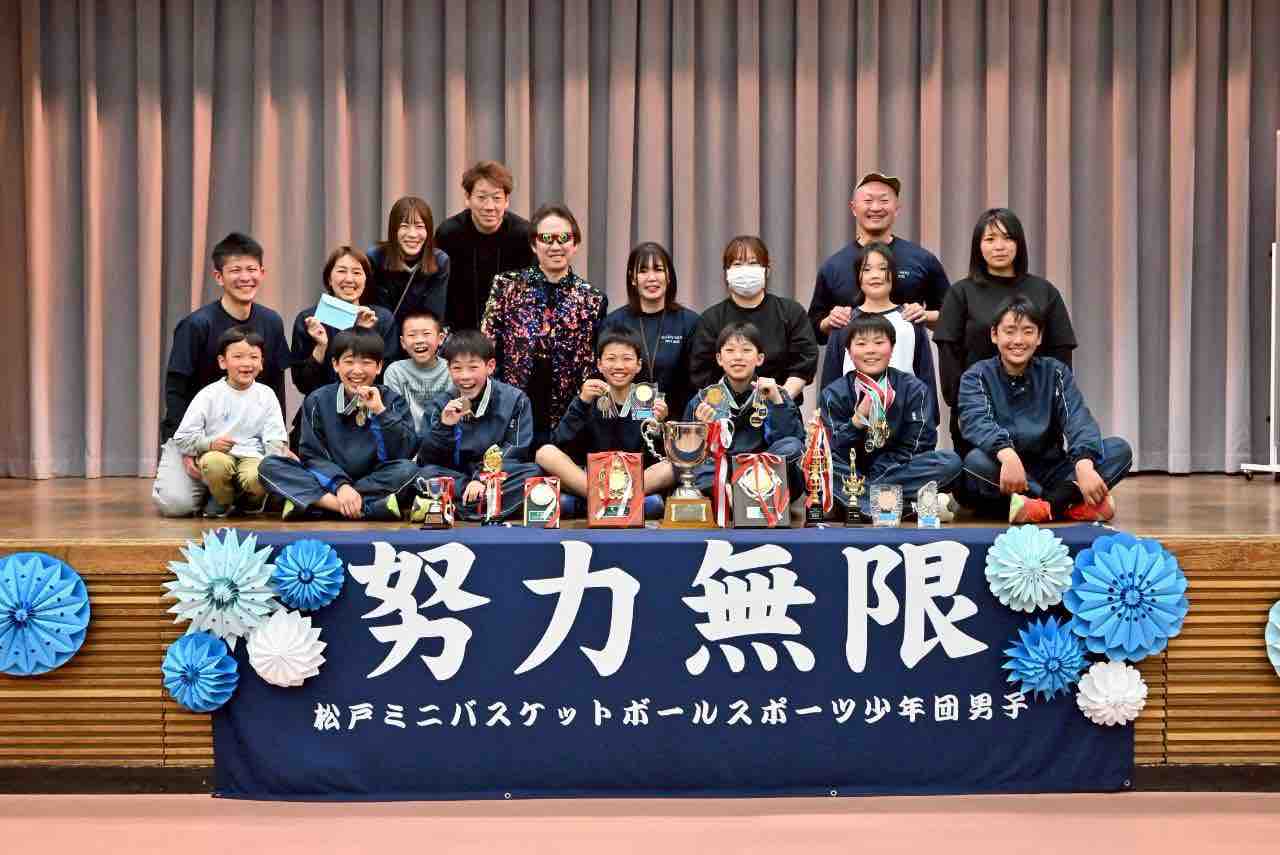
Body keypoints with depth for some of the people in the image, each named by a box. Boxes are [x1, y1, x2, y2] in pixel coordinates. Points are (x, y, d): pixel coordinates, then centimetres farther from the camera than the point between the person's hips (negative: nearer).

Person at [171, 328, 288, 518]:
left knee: (259, 478, -34)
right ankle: (222, 500, -2)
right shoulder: (209, 395, 0)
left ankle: (252, 500, 6)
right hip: (217, 454, -1)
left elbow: (275, 440, 2)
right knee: (215, 463, -38)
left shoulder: (266, 396, 6)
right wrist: (210, 443, -18)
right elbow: (182, 437, 0)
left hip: (251, 457, 1)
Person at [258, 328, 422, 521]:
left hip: (379, 482, -1)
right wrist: (341, 485, -22)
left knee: (409, 470, -31)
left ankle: (307, 500, -27)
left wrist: (381, 411, -18)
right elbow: (312, 455, -5)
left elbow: (405, 454, -10)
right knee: (270, 466, -19)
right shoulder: (317, 400, 3)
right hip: (329, 481, 1)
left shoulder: (392, 401, 1)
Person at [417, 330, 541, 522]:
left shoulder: (515, 400, -3)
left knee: (533, 472, -29)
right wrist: (444, 427, -20)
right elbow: (429, 460, -3)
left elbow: (516, 454, -8)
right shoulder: (440, 406, 2)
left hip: (500, 476, -1)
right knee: (427, 474, -25)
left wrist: (483, 479, -22)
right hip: (456, 478, 1)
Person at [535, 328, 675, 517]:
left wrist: (660, 425, -19)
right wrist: (582, 404, -14)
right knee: (546, 453, -21)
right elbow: (560, 445, -6)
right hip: (588, 478, 1)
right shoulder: (590, 398, 7)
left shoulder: (649, 401, 5)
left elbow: (659, 456, -2)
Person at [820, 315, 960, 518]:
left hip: (897, 471, 1)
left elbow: (914, 448, -6)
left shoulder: (914, 389, -1)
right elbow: (836, 452, -7)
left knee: (951, 462, -24)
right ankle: (911, 506, -35)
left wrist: (876, 474, -18)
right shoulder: (834, 393, -1)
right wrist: (858, 418, -23)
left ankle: (854, 500, -25)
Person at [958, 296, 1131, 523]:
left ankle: (1045, 506, -31)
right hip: (1007, 479, -2)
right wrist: (1007, 454, -44)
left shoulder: (1054, 373, 5)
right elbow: (977, 423, -21)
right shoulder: (978, 376, -1)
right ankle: (1071, 503, -29)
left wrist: (1084, 464, -33)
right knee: (975, 461, -34)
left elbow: (1078, 420, -12)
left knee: (1119, 449, -16)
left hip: (1051, 470, 2)